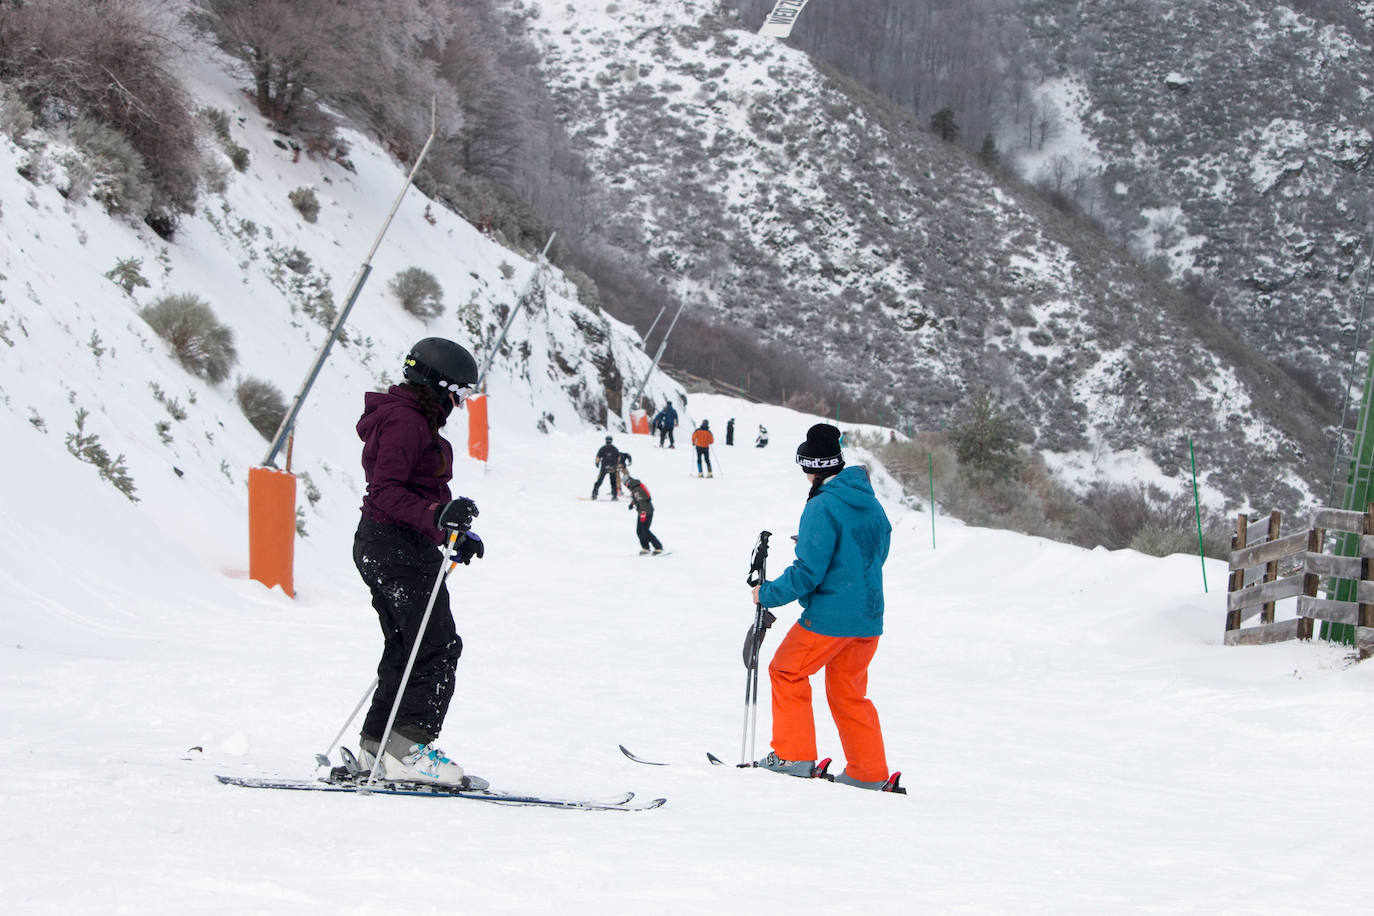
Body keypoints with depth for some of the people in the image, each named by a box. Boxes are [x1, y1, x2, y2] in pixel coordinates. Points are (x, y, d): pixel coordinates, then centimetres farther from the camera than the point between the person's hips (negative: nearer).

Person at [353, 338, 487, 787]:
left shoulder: (415, 420, 21)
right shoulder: (405, 420, -13)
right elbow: (386, 492, -23)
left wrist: (457, 534, 22)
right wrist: (437, 515, -35)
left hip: (379, 546, 11)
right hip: (401, 547, -11)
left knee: (408, 648, 12)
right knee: (438, 647, -14)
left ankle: (377, 746, 12)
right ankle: (409, 746, -22)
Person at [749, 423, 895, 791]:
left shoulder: (822, 508, -16)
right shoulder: (871, 504, 8)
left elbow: (809, 571, -19)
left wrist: (768, 594, -6)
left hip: (829, 616, -8)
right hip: (868, 618, 8)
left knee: (787, 671, 9)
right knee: (848, 691, 17)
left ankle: (793, 754, 6)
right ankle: (870, 771, 15)